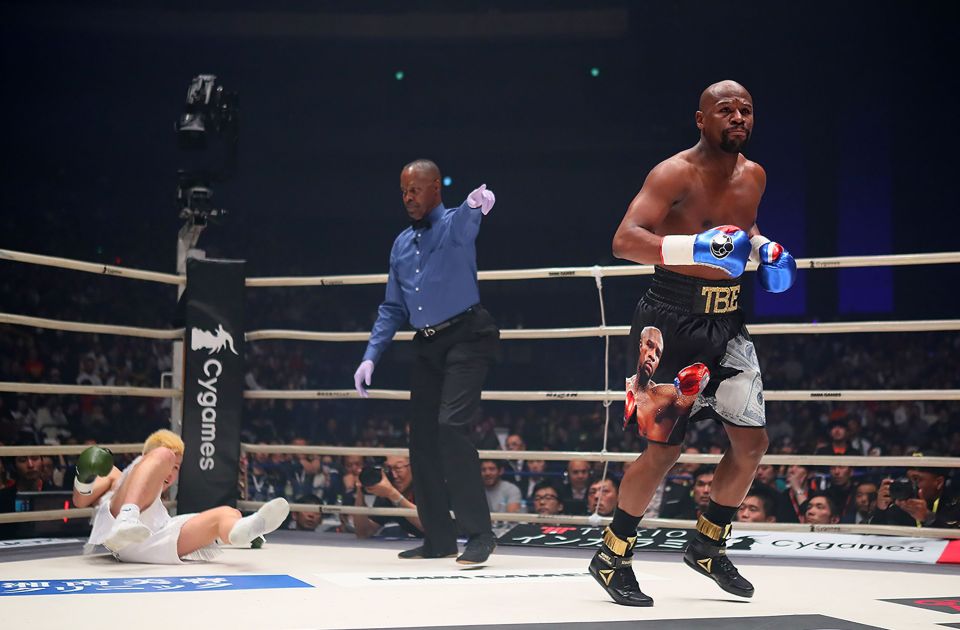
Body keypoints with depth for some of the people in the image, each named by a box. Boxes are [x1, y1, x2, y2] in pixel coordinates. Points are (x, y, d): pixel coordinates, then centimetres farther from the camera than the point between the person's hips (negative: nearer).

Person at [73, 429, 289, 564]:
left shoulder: (160, 510, 46)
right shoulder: (115, 477, 34)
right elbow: (80, 501, 18)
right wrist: (84, 478, -6)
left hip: (157, 546, 4)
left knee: (227, 514, -14)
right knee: (163, 455, -17)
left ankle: (243, 529, -58)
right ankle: (128, 520, -47)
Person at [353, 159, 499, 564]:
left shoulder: (454, 225, -4)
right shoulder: (402, 244, 16)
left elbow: (467, 220, -31)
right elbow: (392, 309, 20)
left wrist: (476, 205, -56)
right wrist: (370, 357, 10)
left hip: (466, 337, -7)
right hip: (427, 345, 7)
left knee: (450, 427, -21)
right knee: (421, 438, 6)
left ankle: (479, 534, -14)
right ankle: (439, 538, 16)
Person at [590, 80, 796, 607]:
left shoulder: (753, 176, 8)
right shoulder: (675, 173, -15)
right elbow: (624, 239, -25)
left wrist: (763, 248, 7)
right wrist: (695, 248, -36)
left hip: (727, 322, 8)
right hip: (673, 321, -8)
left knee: (752, 441, 8)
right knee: (663, 447, -5)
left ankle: (708, 545, 27)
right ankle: (612, 558, 12)